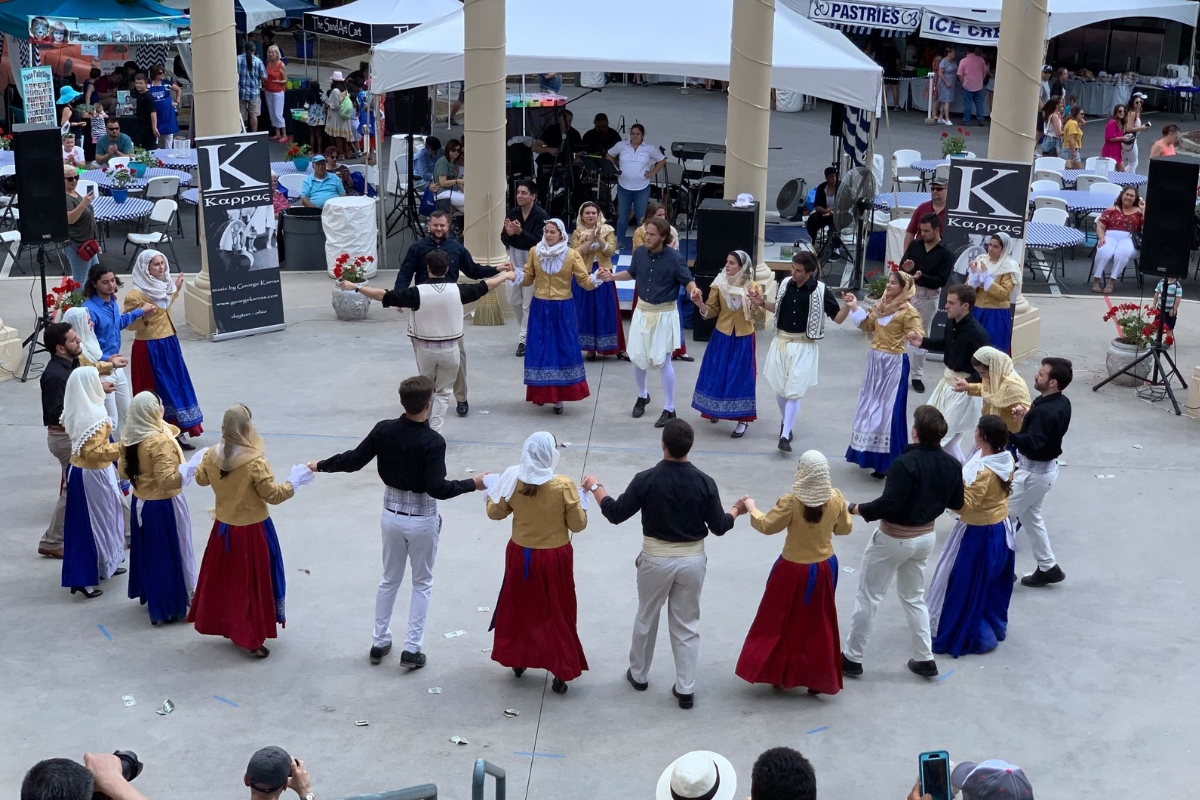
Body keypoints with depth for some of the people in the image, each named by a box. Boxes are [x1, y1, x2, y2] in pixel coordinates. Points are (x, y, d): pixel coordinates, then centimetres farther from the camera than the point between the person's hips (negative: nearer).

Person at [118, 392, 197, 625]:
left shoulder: (128, 437, -2)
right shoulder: (160, 440, -26)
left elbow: (123, 472, 9)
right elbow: (167, 480, -29)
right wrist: (191, 467, -29)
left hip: (140, 502, 8)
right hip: (164, 505, -8)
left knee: (147, 552, 21)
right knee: (170, 555, 5)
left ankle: (150, 597, 36)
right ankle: (171, 606, 13)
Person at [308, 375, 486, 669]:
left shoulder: (384, 430, -11)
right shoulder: (433, 441, -24)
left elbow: (354, 461, -4)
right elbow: (437, 488, -27)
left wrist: (320, 465, 11)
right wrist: (473, 484, -16)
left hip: (392, 515, 4)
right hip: (422, 520, -4)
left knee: (389, 580, 21)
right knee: (422, 583, 14)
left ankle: (379, 642, 29)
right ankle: (412, 649, 14)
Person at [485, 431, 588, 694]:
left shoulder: (513, 481, -13)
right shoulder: (564, 486, -21)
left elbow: (494, 513, 1)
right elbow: (578, 524, -13)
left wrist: (492, 492, 19)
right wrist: (580, 500, 4)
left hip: (521, 555, 2)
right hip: (554, 558, -2)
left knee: (518, 608, 22)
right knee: (557, 613, 12)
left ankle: (517, 660, 36)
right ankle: (560, 674, 15)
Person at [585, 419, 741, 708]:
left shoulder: (646, 479, -17)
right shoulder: (704, 482, -12)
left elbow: (615, 514, -10)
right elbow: (718, 527, -4)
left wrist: (595, 487, 6)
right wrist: (736, 510, 16)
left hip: (656, 559, -1)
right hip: (692, 560, 1)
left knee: (646, 618, 20)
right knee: (686, 625, 13)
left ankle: (639, 674, 37)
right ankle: (685, 689, 17)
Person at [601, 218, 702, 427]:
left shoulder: (673, 258, -18)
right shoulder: (639, 253, -4)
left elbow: (688, 280, -15)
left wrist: (693, 290, -36)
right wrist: (613, 276, 3)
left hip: (665, 314, -5)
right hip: (642, 311, 5)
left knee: (662, 361, -3)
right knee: (637, 357, 11)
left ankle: (669, 410, 8)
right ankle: (642, 396, 38)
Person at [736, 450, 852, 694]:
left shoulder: (791, 501, -23)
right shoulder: (836, 498, -12)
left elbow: (766, 526, -13)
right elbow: (845, 528, 3)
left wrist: (752, 509, 4)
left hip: (793, 570, -3)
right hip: (824, 568, 3)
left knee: (782, 621, 16)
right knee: (819, 625, 16)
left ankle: (778, 673, 25)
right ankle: (818, 679, 23)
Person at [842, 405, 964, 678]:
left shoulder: (905, 463, -27)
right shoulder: (951, 465, -5)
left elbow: (889, 504, -29)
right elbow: (957, 503, 6)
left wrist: (859, 509, -14)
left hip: (893, 539, -7)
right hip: (926, 537, 7)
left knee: (868, 597, 9)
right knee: (914, 597, 24)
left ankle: (852, 658, 18)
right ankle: (925, 659, 27)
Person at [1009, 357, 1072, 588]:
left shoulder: (1046, 411, -30)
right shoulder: (1061, 403, 0)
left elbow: (1032, 443, -40)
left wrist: (1004, 435, -52)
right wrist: (1027, 417, -2)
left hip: (1034, 472, -10)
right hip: (1045, 467, 10)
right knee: (1030, 516, 24)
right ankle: (1048, 567, 31)